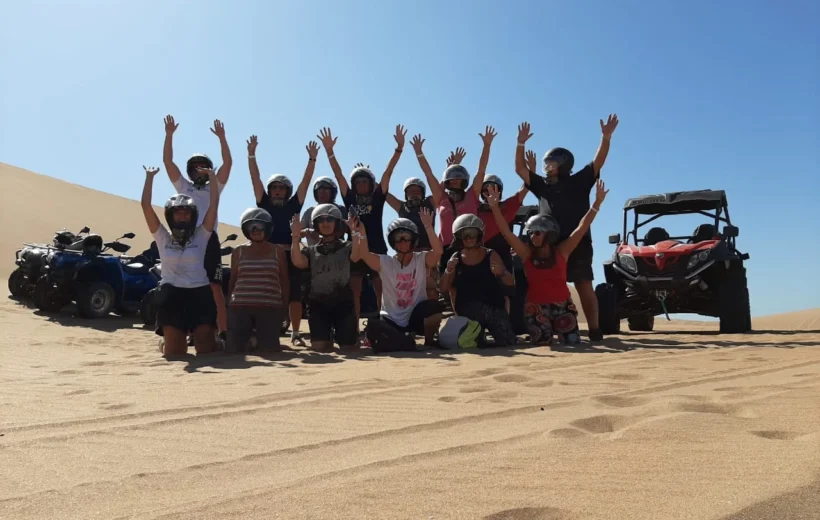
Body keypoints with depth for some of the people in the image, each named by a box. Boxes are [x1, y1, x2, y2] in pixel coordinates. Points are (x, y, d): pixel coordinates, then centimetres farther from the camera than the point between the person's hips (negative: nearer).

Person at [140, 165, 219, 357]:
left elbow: (214, 204, -2)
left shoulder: (201, 236, 5)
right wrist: (149, 177, 0)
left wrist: (212, 176, -2)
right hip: (172, 294, 0)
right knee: (174, 352, 2)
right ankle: (164, 341, 32)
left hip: (200, 293, 0)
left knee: (207, 349, -5)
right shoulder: (163, 237, 6)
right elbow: (145, 205, 0)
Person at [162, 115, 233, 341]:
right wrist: (169, 134, 5)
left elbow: (228, 163, 7)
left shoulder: (215, 187, 18)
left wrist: (222, 137, 1)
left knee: (215, 288, -4)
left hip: (209, 239, -1)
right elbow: (167, 161, 12)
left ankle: (222, 332, -4)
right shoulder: (183, 186, 20)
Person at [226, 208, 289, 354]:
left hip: (270, 308, -1)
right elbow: (233, 280, 13)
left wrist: (284, 306, 5)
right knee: (235, 349, 1)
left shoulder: (278, 251, 8)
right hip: (240, 307, 1)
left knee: (269, 349, -1)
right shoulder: (238, 251, 10)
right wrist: (228, 305, 11)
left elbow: (284, 281, 10)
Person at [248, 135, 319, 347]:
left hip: (290, 255, 0)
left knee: (294, 295, 1)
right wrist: (251, 154, 0)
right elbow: (255, 178, 6)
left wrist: (312, 158, 0)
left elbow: (306, 181, 7)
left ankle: (295, 333, 7)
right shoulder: (264, 204, 11)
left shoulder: (293, 205, 11)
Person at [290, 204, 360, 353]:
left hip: (343, 302, -1)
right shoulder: (311, 250, 12)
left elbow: (356, 256, -17)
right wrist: (295, 236, -22)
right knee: (320, 346, -9)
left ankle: (339, 334, 35)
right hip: (318, 303, 1)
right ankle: (329, 335, 27)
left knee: (349, 347, -1)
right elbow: (298, 262, -10)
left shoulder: (346, 247, 7)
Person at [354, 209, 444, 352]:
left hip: (416, 317, 0)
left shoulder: (422, 259, -3)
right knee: (372, 327, -31)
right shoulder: (385, 262, -2)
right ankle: (406, 342, -9)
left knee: (434, 306, -31)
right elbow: (364, 254, -20)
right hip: (392, 320, 0)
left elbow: (438, 251, -25)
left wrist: (428, 227, -38)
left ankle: (429, 342, -4)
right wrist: (361, 232, -37)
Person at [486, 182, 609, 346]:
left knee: (573, 343, -2)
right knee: (542, 344, -6)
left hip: (562, 305, 0)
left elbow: (582, 227, -10)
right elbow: (506, 232, -12)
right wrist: (495, 207, -21)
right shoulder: (527, 253, -5)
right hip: (536, 306, 0)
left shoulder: (561, 251, -5)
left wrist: (597, 203, -17)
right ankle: (546, 330, 25)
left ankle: (558, 330, 27)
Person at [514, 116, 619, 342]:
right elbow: (520, 169, 13)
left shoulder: (579, 182, 9)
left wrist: (606, 137, -12)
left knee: (585, 288, -3)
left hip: (578, 244, -3)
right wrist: (521, 143, 3)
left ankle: (594, 330, -1)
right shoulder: (542, 186, 17)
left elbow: (598, 162, 0)